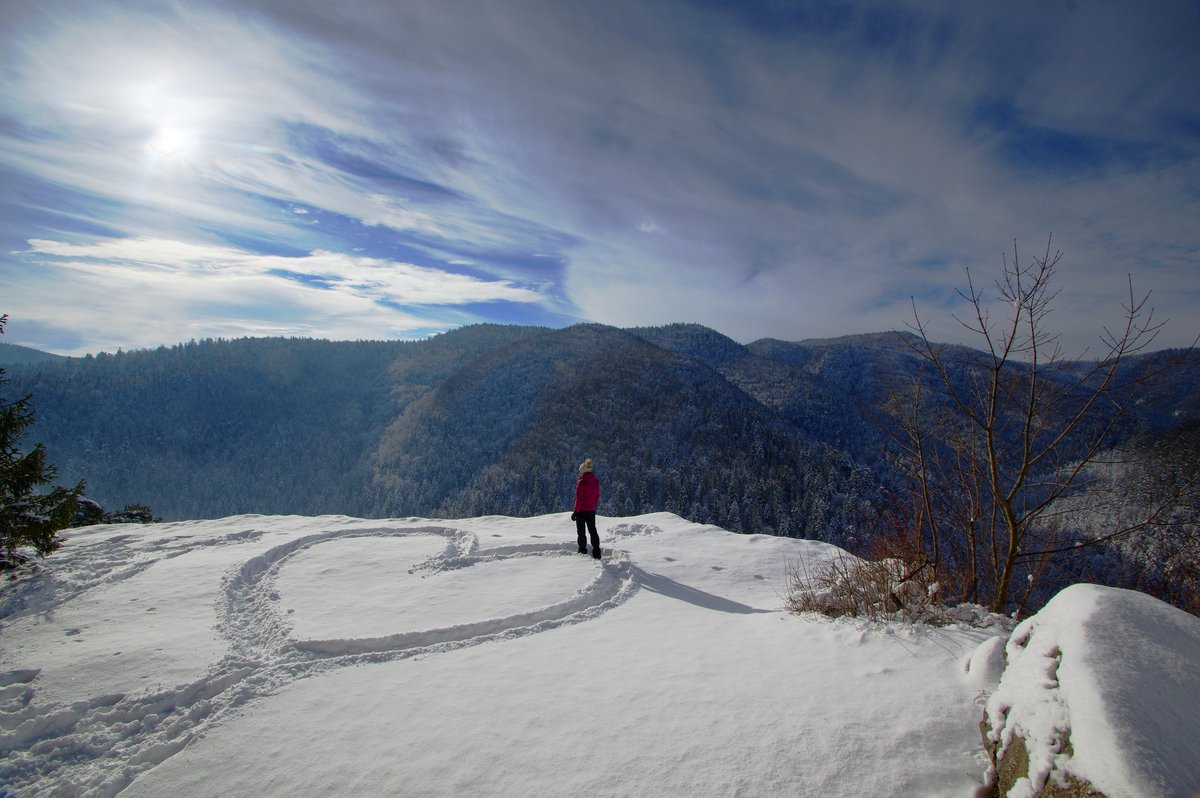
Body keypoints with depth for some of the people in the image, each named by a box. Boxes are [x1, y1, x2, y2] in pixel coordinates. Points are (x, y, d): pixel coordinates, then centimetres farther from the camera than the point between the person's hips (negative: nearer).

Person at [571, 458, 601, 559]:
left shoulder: (581, 482, -18)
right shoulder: (596, 482, 1)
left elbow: (579, 499, -17)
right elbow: (597, 497, 8)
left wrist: (575, 512, -10)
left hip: (582, 510, -6)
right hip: (592, 510, 6)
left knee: (581, 532, 8)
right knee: (592, 530, 14)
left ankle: (583, 551, 15)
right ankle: (596, 551, 13)